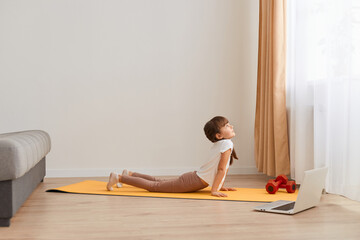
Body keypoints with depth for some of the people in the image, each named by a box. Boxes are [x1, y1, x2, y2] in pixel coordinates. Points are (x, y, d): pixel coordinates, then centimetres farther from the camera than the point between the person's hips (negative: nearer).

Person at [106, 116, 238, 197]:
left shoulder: (218, 145, 14)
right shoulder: (227, 144, -17)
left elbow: (221, 169, 24)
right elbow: (221, 169, -19)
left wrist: (220, 186, 22)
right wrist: (214, 190, -18)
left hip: (192, 177, 9)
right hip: (192, 182, -9)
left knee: (158, 182, 25)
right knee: (154, 186, -5)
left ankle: (130, 174, 35)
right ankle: (119, 178, -2)